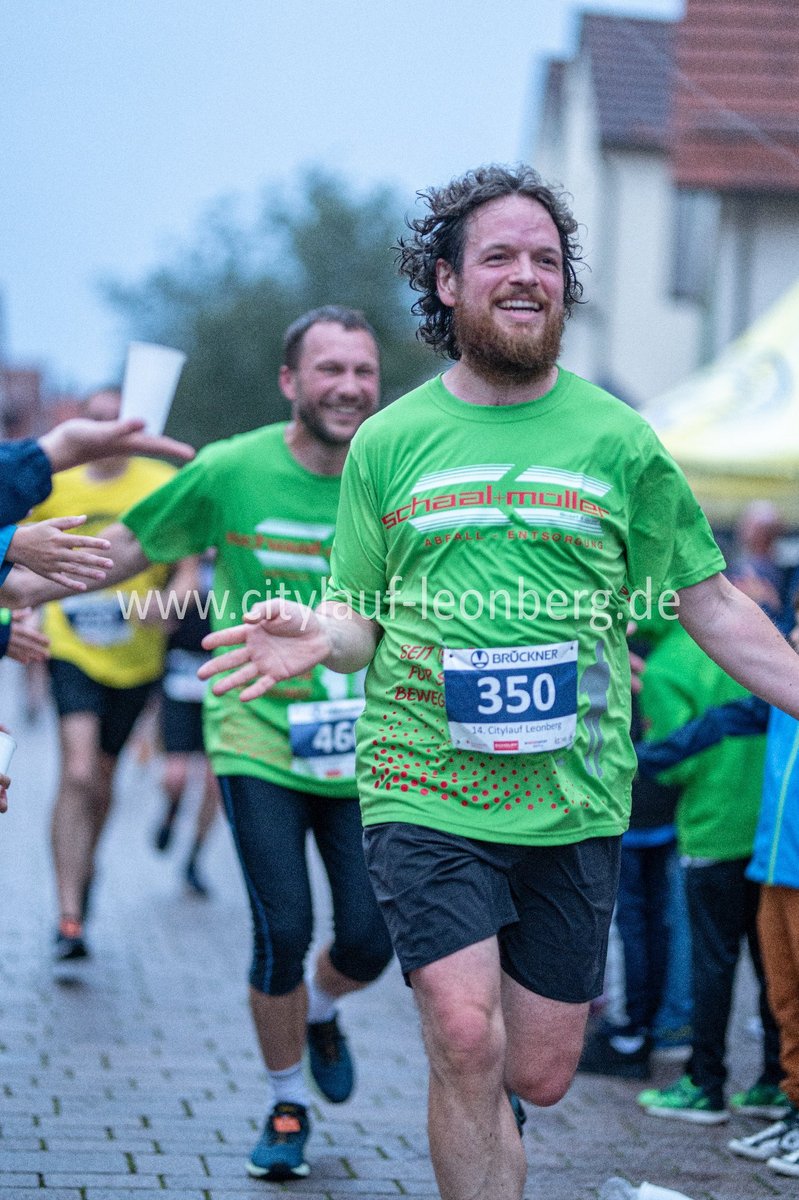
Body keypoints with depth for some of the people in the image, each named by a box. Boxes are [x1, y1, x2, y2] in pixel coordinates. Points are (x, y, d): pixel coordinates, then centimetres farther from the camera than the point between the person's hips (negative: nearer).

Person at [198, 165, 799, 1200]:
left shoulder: (617, 441, 5)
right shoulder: (387, 443, 5)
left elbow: (712, 605, 10)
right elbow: (357, 620, 8)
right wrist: (314, 638, -15)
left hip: (575, 805, 1)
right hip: (425, 796, -1)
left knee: (540, 1076, 7)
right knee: (467, 1045, -16)